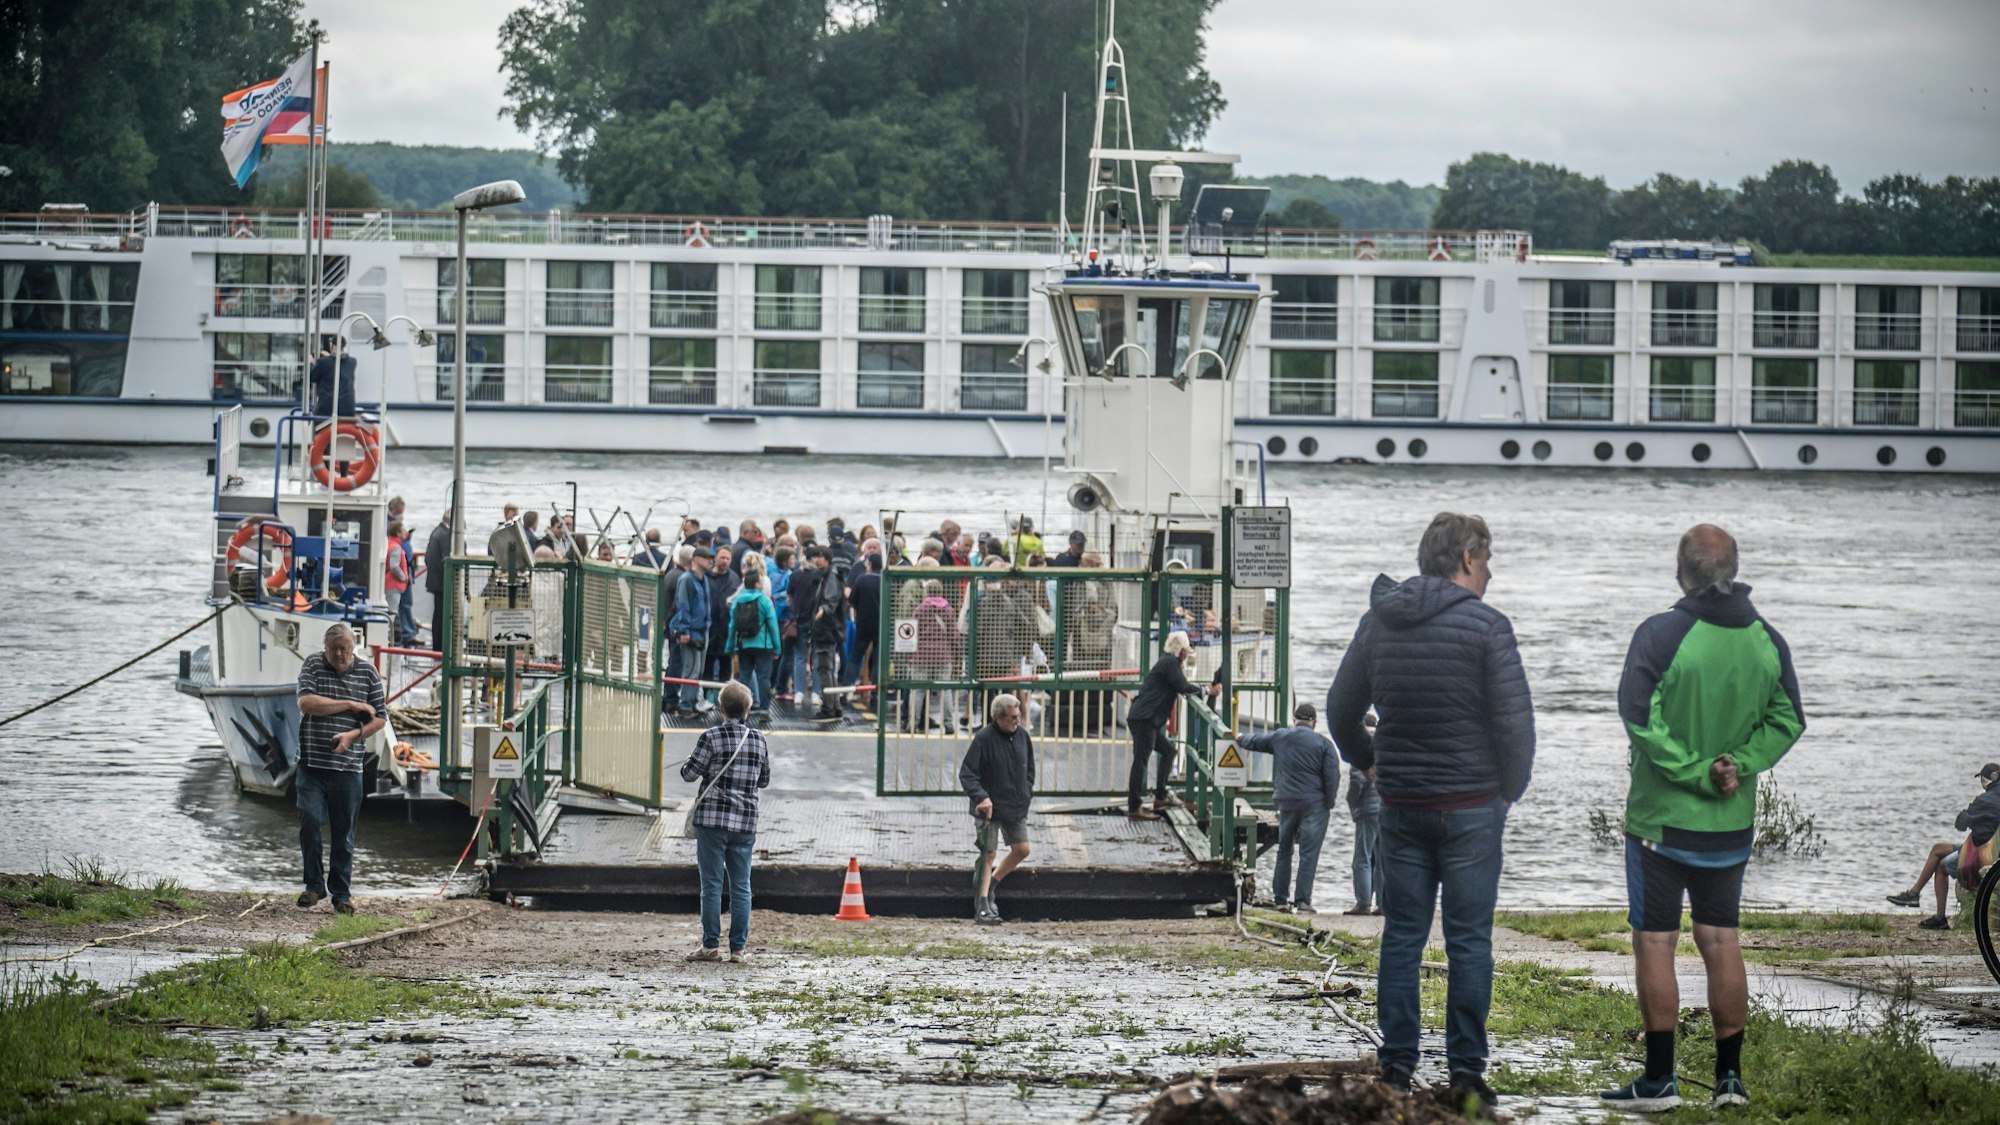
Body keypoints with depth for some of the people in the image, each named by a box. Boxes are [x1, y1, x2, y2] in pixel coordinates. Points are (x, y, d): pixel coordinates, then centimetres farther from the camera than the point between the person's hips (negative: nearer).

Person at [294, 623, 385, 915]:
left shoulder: (367, 673, 6)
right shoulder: (312, 666, 3)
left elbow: (380, 718, 8)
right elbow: (307, 703, -12)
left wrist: (353, 735, -10)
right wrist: (352, 706, -10)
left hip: (348, 767, 1)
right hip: (312, 763, -1)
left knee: (344, 833, 4)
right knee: (309, 821, -11)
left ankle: (342, 893, 13)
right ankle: (314, 884, 6)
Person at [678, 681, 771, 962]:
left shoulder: (712, 737, -7)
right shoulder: (759, 739, 7)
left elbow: (689, 773, -5)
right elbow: (764, 781, 17)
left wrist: (689, 761, 16)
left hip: (712, 818, -4)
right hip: (745, 822, 4)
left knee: (712, 885, 0)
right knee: (741, 886, 7)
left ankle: (711, 946, -1)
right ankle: (739, 947, 6)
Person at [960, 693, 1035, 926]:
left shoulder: (1022, 736, 2)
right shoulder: (984, 739, -16)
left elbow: (1029, 767, 18)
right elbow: (966, 773, -15)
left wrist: (1027, 792, 6)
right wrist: (981, 797, -28)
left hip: (1016, 807, 6)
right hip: (989, 807, -6)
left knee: (1021, 849, 9)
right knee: (988, 854, -5)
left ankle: (991, 883, 30)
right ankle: (982, 907, -1)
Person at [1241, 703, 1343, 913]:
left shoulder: (1279, 737, 5)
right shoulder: (1322, 743, -6)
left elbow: (1254, 742, 23)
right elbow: (1332, 776, -9)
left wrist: (1240, 740, 45)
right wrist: (1329, 802, 4)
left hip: (1286, 802, 4)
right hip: (1313, 804, -4)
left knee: (1283, 851, 15)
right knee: (1308, 853, -3)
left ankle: (1279, 898, 16)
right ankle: (1302, 900, -7)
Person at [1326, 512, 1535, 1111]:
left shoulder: (1378, 621, 6)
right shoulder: (1485, 624, -10)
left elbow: (1340, 710, 15)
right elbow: (1515, 720, -12)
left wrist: (1368, 763, 30)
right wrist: (1511, 789, 4)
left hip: (1400, 806, 4)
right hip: (1471, 803, -4)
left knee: (1402, 936, 9)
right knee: (1468, 940, 1)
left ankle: (1396, 1067, 8)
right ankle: (1466, 1072, 1)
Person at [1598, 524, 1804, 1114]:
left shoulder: (1660, 634, -14)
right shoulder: (1766, 640, 2)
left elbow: (1638, 714, -20)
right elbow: (1787, 721, 4)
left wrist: (1694, 771, -15)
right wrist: (1739, 766, -5)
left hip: (1663, 820, -5)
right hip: (1733, 823, 5)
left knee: (1654, 942, 2)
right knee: (1721, 941, 12)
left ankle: (1659, 1080, 3)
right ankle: (1730, 1076, 13)